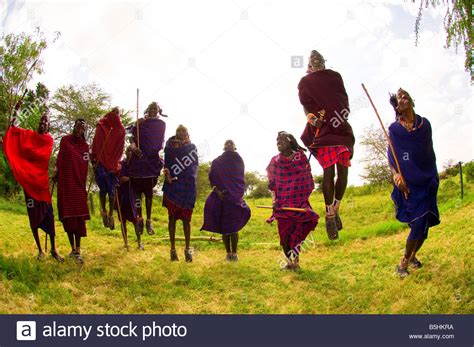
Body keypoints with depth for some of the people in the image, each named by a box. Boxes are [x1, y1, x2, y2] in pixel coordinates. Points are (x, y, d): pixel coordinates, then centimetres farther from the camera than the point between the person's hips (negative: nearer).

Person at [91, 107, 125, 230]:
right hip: (101, 162, -1)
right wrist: (94, 160, -6)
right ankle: (103, 210, 14)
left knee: (112, 190, 2)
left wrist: (116, 164, -4)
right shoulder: (101, 126, 6)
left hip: (113, 164, 1)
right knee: (103, 188, -5)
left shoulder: (121, 130, 10)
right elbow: (95, 145, 2)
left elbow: (120, 149, 6)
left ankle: (111, 214, 10)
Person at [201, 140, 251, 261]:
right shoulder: (216, 162, 7)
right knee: (224, 227, 2)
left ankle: (234, 252, 5)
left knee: (233, 227, -5)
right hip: (222, 197, 1)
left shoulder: (239, 161, 9)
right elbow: (212, 178, 5)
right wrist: (217, 190, -10)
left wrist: (241, 194, -3)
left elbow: (242, 180, 9)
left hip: (235, 198, 0)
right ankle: (228, 252, 12)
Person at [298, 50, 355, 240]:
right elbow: (306, 106, 4)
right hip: (323, 130, -3)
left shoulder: (335, 76, 22)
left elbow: (344, 99, 20)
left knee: (343, 171, -1)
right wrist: (312, 117, -15)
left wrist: (343, 112, 1)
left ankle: (335, 210, 18)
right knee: (328, 172, -10)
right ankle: (330, 217, -1)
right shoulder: (305, 82, 12)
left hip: (342, 128, 4)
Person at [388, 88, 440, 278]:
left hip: (427, 182, 4)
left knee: (424, 225, 5)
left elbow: (431, 153, 13)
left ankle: (412, 256, 30)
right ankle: (404, 261, 9)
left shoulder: (425, 124, 7)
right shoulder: (394, 129, -2)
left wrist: (434, 177, 11)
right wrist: (395, 174, -20)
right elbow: (391, 157, -3)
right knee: (418, 224, -10)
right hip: (409, 184, -4)